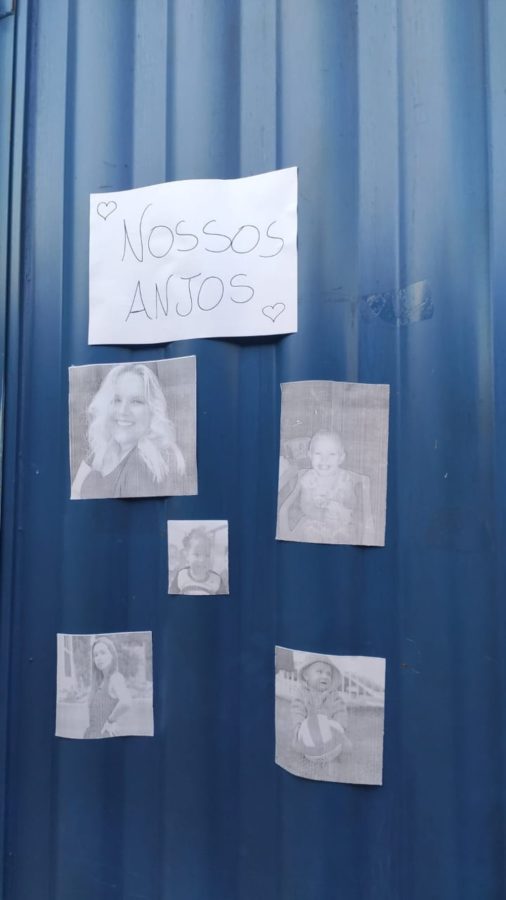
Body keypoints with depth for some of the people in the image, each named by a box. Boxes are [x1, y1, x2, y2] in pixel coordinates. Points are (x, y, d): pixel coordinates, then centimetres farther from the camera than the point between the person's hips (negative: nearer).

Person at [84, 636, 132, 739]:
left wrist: (111, 720, -20)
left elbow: (126, 702, -34)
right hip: (91, 734, 8)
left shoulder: (116, 678, -15)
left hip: (105, 736, -8)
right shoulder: (100, 681, 11)